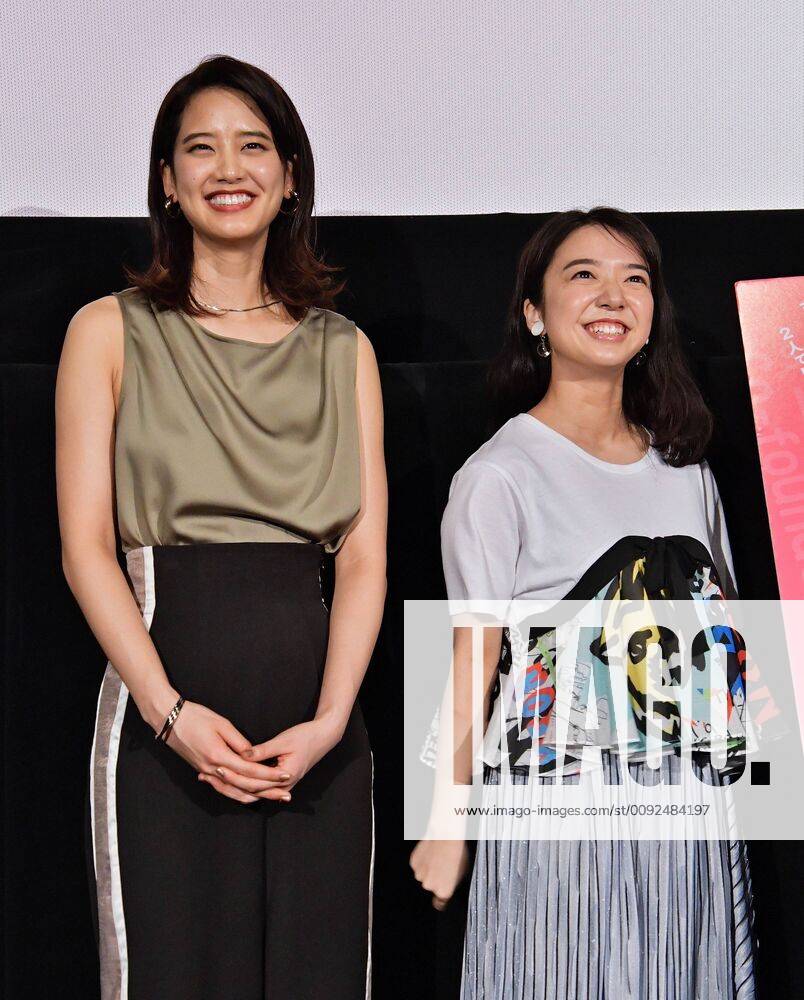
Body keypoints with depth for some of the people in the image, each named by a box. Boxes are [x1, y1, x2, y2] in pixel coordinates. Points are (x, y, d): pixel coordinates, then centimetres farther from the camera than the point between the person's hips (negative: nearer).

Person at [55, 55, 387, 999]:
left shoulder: (344, 350, 13)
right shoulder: (110, 331, 7)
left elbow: (365, 554, 5)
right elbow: (85, 544, -1)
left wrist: (330, 719, -10)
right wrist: (171, 711, -13)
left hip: (316, 721, 2)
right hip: (165, 716, -2)